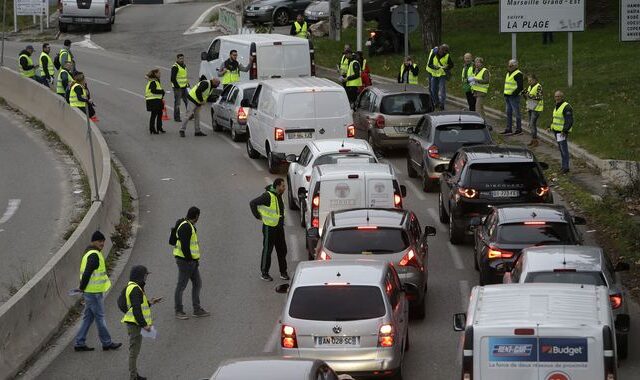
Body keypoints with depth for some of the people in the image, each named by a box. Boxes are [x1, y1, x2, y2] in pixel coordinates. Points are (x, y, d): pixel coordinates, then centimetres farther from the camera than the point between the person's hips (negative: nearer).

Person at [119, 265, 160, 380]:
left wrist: (149, 302, 15)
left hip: (134, 323, 11)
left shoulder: (131, 287, 14)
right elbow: (136, 309, -24)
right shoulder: (135, 289, -20)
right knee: (134, 350, -5)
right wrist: (144, 324, -21)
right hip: (135, 324, -11)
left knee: (135, 349, 19)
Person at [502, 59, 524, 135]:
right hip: (508, 96, 10)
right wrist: (505, 94, 16)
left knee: (516, 113, -5)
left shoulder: (518, 74, -13)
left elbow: (520, 87, -18)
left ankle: (519, 130, -1)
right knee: (509, 113, 13)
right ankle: (509, 129, 20)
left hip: (514, 97, -10)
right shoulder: (508, 73, 17)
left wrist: (514, 93, -21)